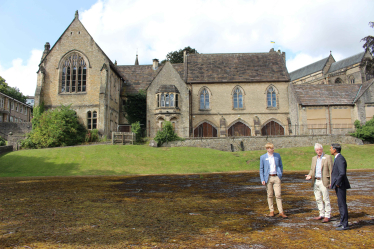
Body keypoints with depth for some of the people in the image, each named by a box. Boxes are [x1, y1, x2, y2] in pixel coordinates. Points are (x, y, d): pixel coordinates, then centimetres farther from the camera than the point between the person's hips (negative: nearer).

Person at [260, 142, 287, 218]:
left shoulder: (277, 155, 5)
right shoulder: (263, 157, 0)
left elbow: (281, 165, 16)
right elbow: (261, 169, 3)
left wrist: (280, 175, 10)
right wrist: (262, 179, -3)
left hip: (276, 177, 1)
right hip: (268, 178, -1)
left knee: (278, 195, -3)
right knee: (270, 195, 7)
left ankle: (281, 212, 2)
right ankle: (271, 211, 18)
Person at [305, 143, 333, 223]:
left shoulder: (328, 157, -3)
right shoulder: (314, 158, 15)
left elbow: (331, 170, -6)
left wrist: (331, 182, -11)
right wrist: (310, 175, -2)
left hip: (323, 181, -6)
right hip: (315, 181, 6)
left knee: (326, 199, -3)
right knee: (318, 199, 11)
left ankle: (327, 216, 5)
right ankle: (322, 215, 20)